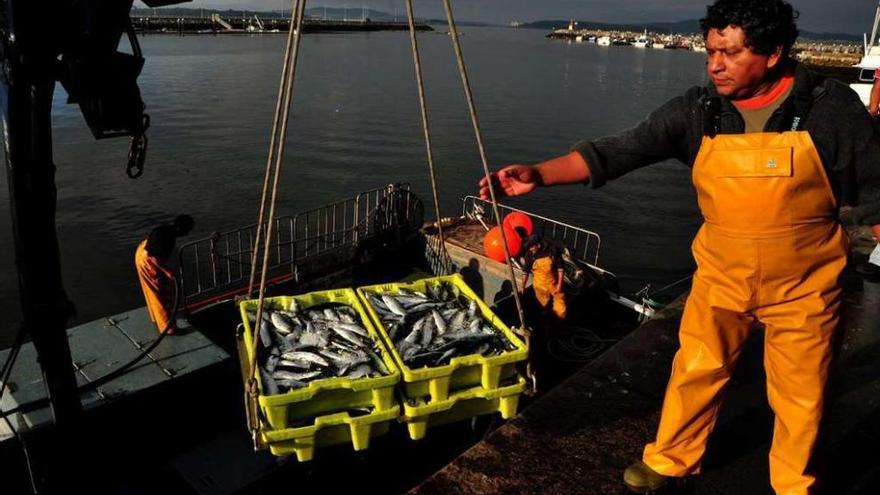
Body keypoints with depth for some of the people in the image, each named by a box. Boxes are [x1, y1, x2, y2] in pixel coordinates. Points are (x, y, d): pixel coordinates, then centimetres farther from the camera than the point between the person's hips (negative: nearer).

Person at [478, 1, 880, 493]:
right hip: (722, 278, 2)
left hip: (803, 286, -1)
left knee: (800, 396, 13)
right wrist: (538, 174, -30)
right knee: (695, 372, 14)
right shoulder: (697, 110, -10)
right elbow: (621, 150, -18)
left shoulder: (831, 107, -14)